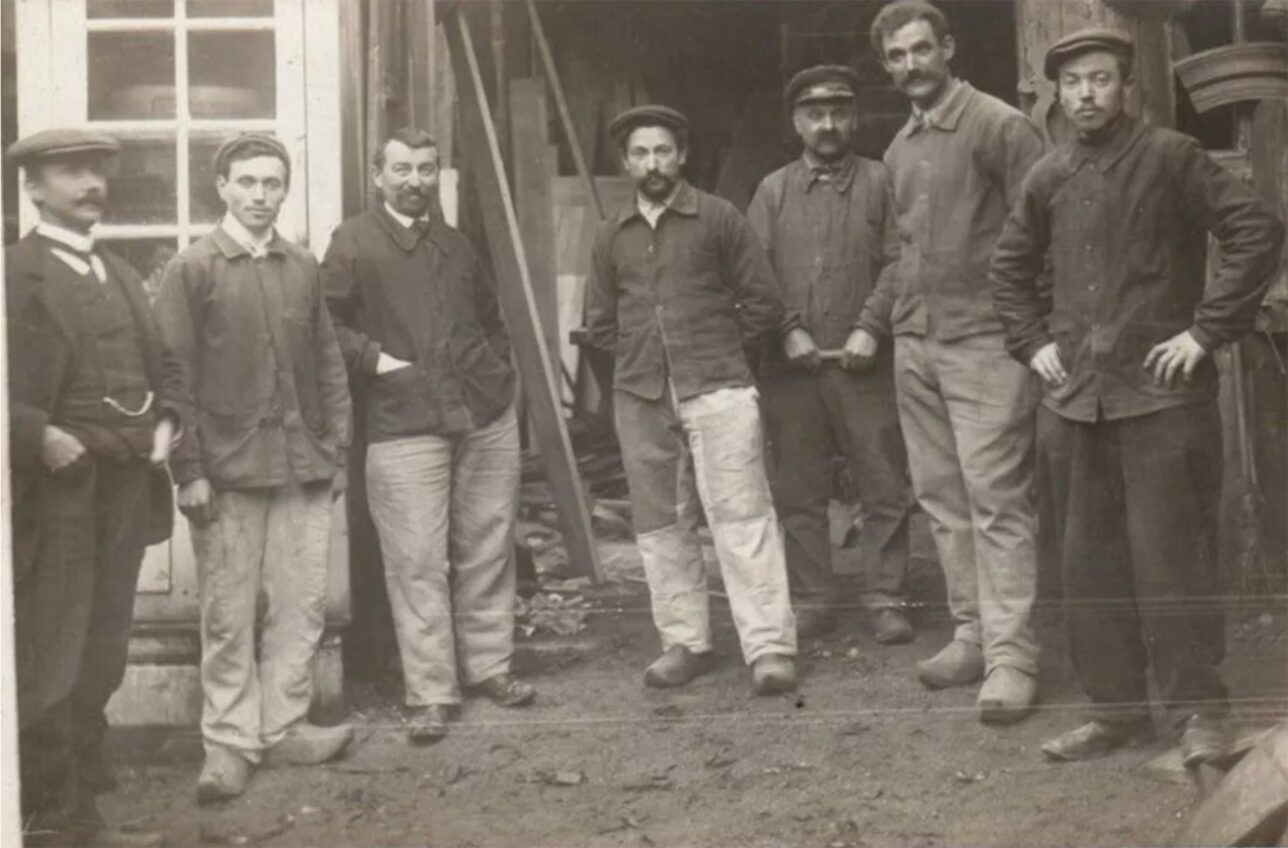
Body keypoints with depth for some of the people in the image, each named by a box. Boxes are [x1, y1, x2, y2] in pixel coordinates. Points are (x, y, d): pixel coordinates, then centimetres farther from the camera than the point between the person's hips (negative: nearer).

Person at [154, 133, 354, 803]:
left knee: (302, 605, 6)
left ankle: (282, 727, 19)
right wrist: (188, 471, -9)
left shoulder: (303, 268, 11)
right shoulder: (192, 268, -2)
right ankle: (229, 743, 13)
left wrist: (335, 448, 9)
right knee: (228, 615, 3)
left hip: (303, 470, 4)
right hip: (226, 470, -4)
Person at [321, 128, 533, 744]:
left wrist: (499, 372, 18)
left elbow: (490, 317, 30)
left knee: (487, 549, 10)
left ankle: (488, 665, 24)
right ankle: (429, 694, 4)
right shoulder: (353, 243, 0)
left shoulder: (455, 245, 19)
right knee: (417, 562, -4)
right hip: (404, 428, -5)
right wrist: (373, 358, -13)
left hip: (487, 420, 5)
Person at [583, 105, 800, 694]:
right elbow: (599, 323, 19)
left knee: (741, 515, -8)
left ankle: (770, 648, -7)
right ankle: (685, 643, 17)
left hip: (716, 388, -4)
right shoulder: (610, 236, 12)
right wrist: (643, 356, 10)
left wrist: (718, 350, 5)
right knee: (660, 525, 7)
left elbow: (763, 303, 3)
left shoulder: (718, 219, 1)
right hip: (640, 398, 4)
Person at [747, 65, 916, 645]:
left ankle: (885, 601, 9)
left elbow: (898, 264, -1)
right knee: (797, 492, 6)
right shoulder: (773, 191, 12)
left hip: (863, 364, -2)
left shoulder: (879, 182, 5)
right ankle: (811, 602, 16)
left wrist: (872, 330, -12)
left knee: (885, 488, -1)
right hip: (789, 366, 2)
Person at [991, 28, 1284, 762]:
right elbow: (1011, 266, 25)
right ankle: (1116, 708, 19)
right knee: (1091, 562, 9)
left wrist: (1208, 330, -12)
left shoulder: (1172, 157, -4)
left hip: (1162, 394, -5)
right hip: (1073, 399, 5)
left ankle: (1201, 711, 10)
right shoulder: (1050, 177, 10)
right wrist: (1034, 341, 12)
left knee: (1172, 557, -3)